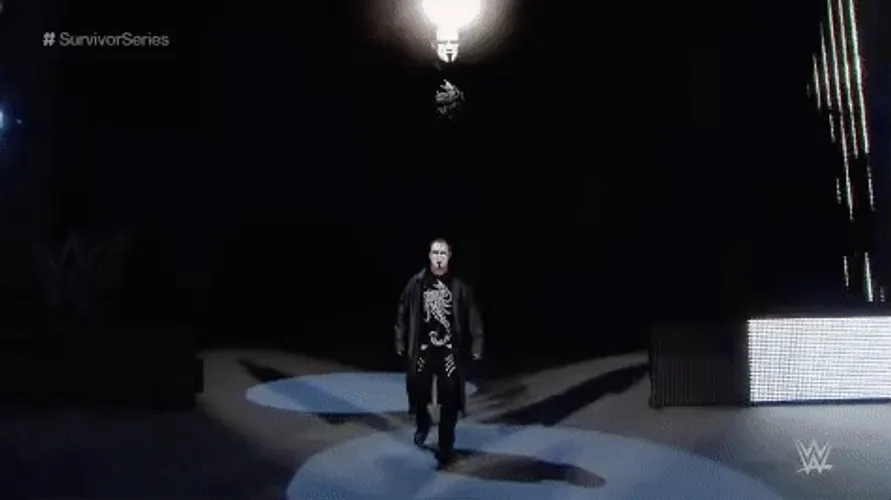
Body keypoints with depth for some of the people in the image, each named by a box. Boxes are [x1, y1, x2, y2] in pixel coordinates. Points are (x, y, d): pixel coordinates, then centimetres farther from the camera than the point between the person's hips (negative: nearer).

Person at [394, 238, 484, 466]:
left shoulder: (458, 286, -4)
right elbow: (403, 313, 4)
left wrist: (477, 345, -4)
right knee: (416, 390, 8)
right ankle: (423, 424, 41)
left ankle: (446, 446, 14)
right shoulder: (417, 282, -1)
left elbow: (472, 317, -1)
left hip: (449, 350, -1)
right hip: (422, 348, 1)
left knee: (450, 400, 1)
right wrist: (400, 341, 5)